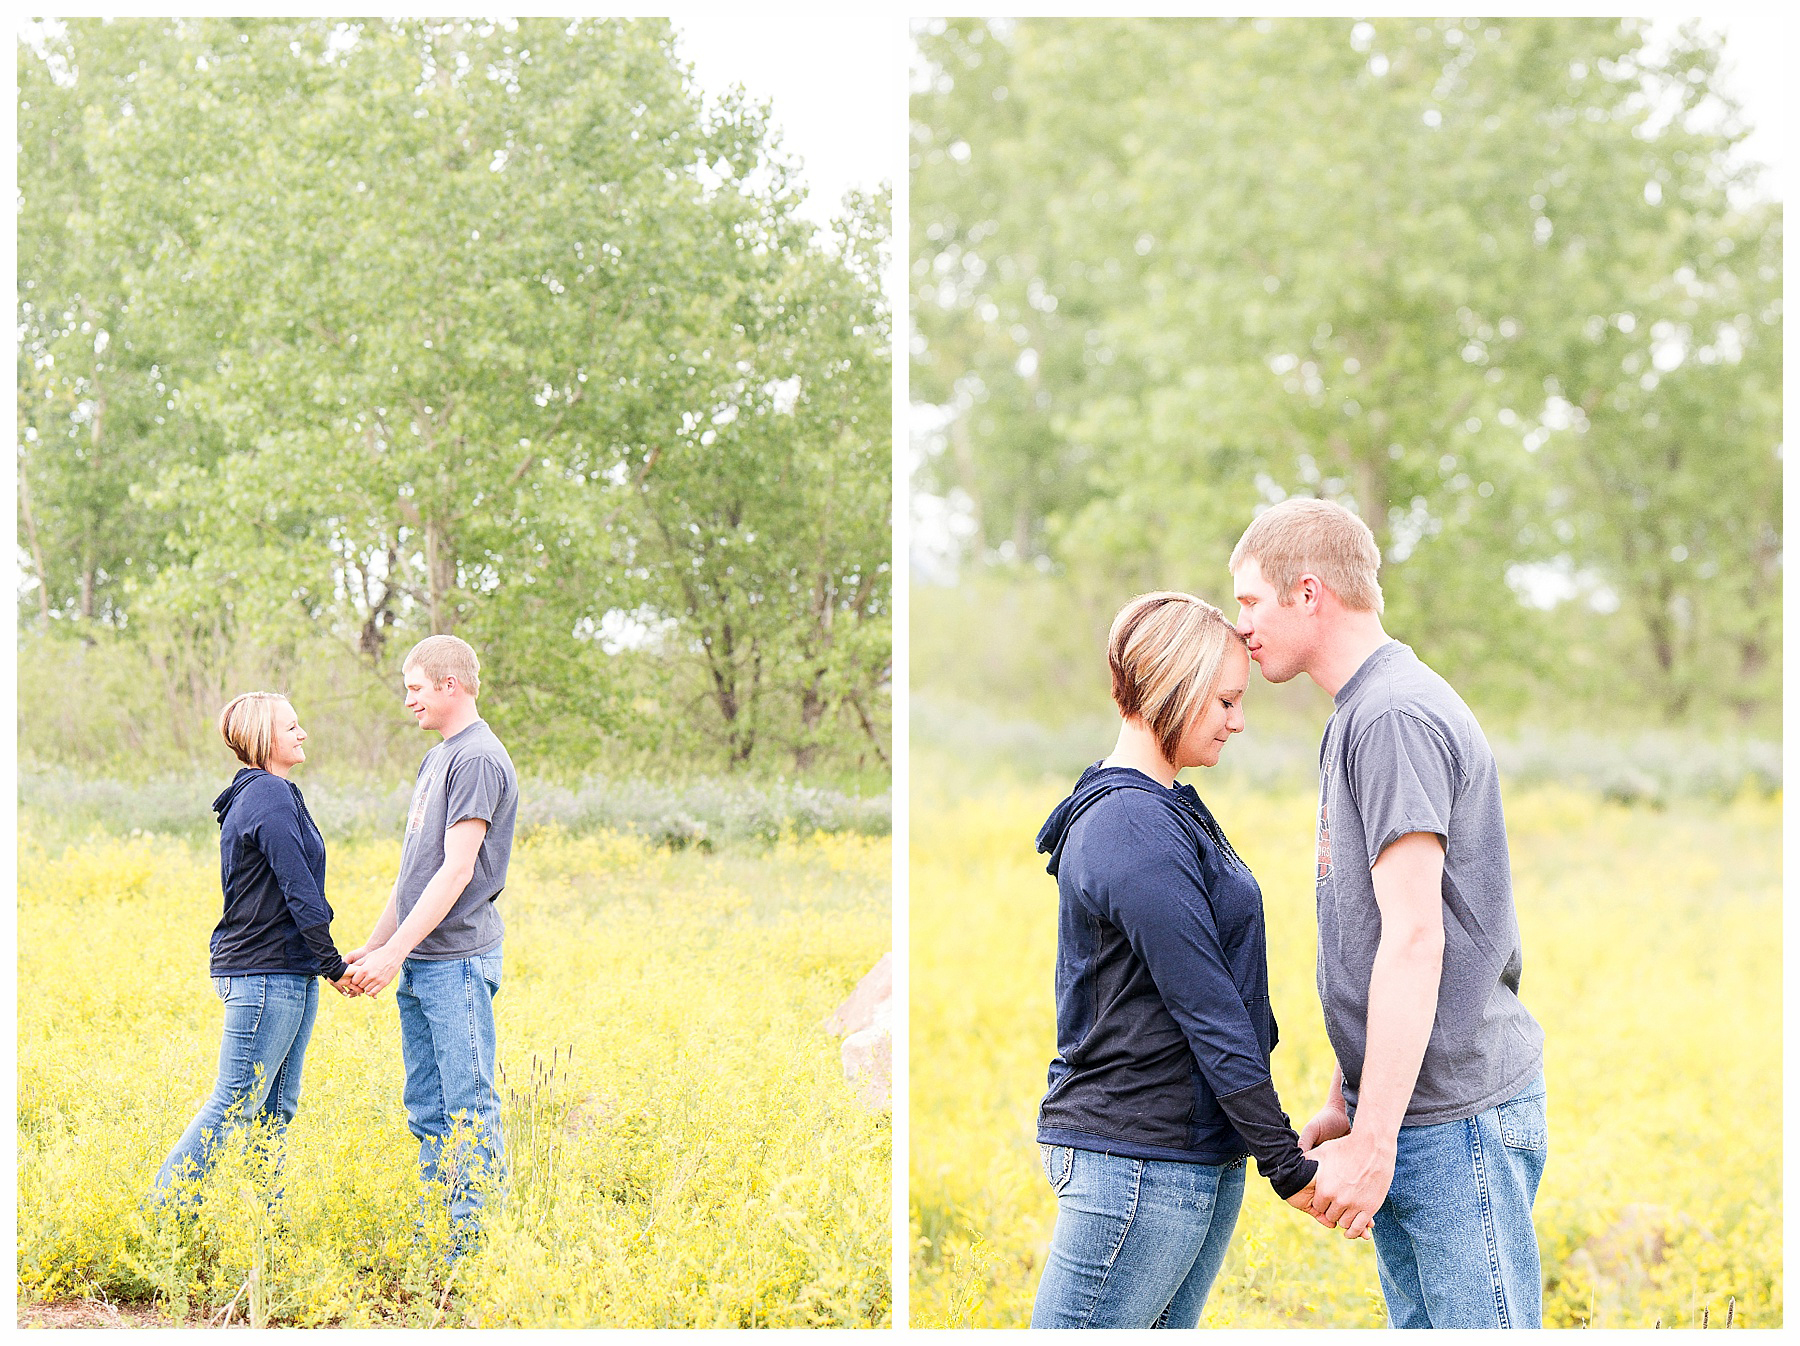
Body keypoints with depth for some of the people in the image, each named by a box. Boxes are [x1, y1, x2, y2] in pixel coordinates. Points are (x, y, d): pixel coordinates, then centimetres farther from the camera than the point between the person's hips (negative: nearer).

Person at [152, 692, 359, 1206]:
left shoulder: (260, 794, 17)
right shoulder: (271, 796, -14)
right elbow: (300, 891, -17)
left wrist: (328, 959, 16)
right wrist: (334, 966, -11)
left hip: (287, 974, 10)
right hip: (267, 974, -10)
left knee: (277, 1107, 12)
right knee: (235, 1105, -6)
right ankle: (159, 1214, -1)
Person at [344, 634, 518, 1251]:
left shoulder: (480, 759, -12)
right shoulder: (437, 758, 18)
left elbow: (456, 871, -18)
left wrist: (393, 953, -19)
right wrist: (372, 946, 21)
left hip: (458, 961, -10)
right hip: (417, 966, 10)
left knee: (469, 1108, -6)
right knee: (427, 1111, 12)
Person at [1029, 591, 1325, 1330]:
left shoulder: (1167, 810, 15)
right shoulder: (1134, 833, -18)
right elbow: (1210, 1017, -18)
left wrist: (1274, 1141, 18)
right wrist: (1290, 1167, -14)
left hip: (1197, 1155, 10)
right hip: (1138, 1158, -10)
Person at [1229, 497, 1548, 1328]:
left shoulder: (1396, 717, -15)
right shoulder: (1358, 716, 17)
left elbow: (1414, 940, -21)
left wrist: (1372, 1142, -20)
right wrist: (1342, 1109, 21)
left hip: (1456, 1115, -10)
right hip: (1403, 1115, 10)